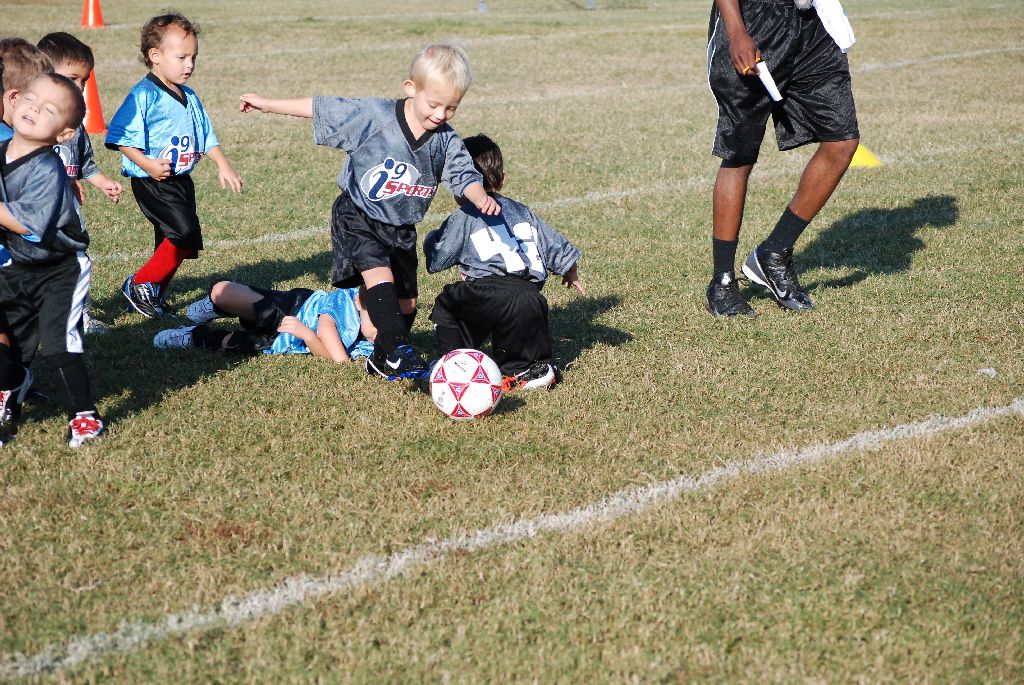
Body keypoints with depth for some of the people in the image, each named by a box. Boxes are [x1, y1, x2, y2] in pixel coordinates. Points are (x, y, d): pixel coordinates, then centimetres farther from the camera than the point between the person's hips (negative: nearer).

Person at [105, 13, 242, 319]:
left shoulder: (188, 97, 11)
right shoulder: (143, 96, -15)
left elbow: (206, 136, 20)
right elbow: (121, 139, -19)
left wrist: (223, 165, 9)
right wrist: (149, 165, -27)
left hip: (182, 180, 9)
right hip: (152, 182, -9)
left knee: (171, 243, 14)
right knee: (185, 233, -20)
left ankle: (157, 296, 30)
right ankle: (138, 285, -6)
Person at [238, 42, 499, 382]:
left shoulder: (446, 141, -8)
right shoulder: (373, 115, -19)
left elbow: (464, 175, -11)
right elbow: (320, 109, -12)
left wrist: (481, 198, -35)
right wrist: (266, 104, -6)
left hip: (400, 229, 5)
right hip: (357, 217, -5)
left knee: (406, 299, 11)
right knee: (380, 275, -27)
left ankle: (383, 361, 30)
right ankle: (396, 352, -29)